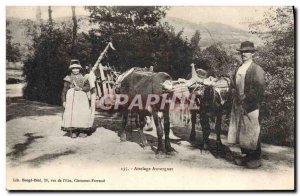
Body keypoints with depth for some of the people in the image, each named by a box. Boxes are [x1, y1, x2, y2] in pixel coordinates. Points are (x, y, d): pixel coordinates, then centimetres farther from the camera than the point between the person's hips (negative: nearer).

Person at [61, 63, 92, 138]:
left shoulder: (83, 78, 15)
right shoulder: (68, 79, 11)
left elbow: (88, 88, 4)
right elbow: (64, 90, 8)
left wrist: (81, 88, -14)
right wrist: (64, 101, 0)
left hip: (82, 98, 1)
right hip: (71, 98, -1)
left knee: (83, 113, -10)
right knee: (71, 113, -14)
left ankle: (82, 131, -4)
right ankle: (72, 131, -9)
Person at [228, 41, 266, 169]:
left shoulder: (257, 70, -6)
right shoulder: (238, 70, 14)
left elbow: (259, 89, -12)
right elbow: (233, 86, 17)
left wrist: (246, 101, -14)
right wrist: (236, 98, -1)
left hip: (251, 107, -6)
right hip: (238, 106, 7)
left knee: (252, 132, -2)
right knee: (240, 131, 11)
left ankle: (256, 159, 11)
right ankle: (245, 156, 23)